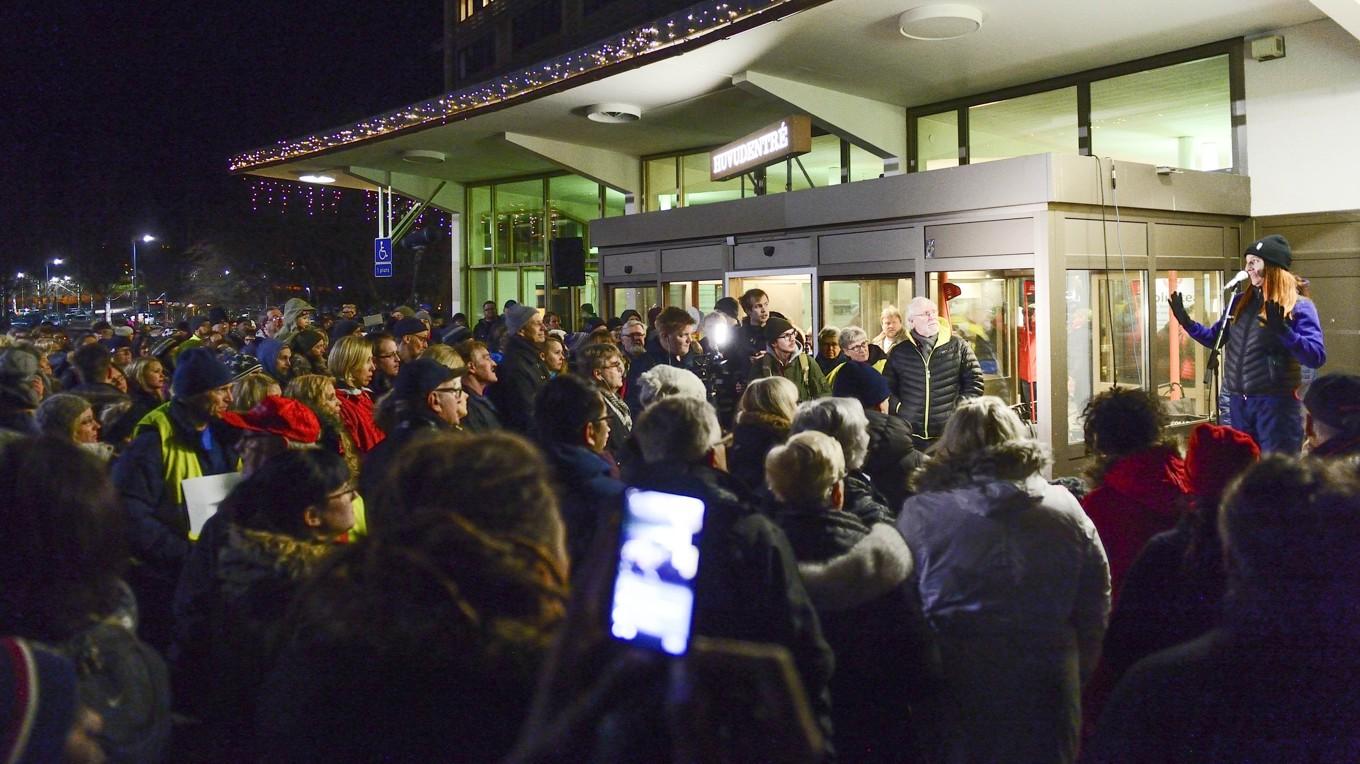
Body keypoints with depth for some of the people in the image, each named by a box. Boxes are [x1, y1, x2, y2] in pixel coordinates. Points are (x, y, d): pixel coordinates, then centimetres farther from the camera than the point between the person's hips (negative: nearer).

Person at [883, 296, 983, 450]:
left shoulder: (958, 347, 3)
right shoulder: (899, 352, 8)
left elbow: (975, 383, 5)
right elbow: (886, 388, 15)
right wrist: (898, 409, 2)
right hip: (911, 436, 1)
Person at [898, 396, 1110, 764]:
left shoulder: (920, 512, -9)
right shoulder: (1065, 508, -1)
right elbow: (1095, 606, 6)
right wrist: (1077, 674, 17)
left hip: (956, 681, -2)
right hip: (1047, 686, 2)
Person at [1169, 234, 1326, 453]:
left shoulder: (1299, 306, -8)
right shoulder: (1240, 301, 9)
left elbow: (1317, 358, -18)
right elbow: (1215, 339, 20)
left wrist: (1283, 331, -31)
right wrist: (1186, 322, 6)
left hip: (1276, 403, -6)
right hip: (1237, 401, 6)